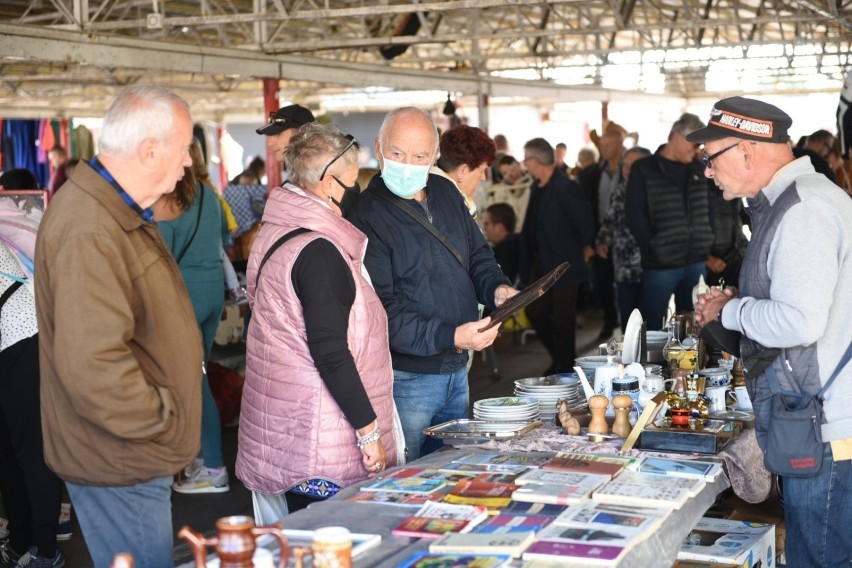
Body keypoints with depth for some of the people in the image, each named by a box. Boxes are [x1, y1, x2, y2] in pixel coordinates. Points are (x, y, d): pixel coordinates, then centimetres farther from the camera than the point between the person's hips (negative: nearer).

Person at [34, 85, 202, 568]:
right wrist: (162, 420, -20)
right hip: (120, 464, -10)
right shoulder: (89, 232, -26)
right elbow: (92, 365, -34)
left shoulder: (123, 213, 11)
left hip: (134, 455, 10)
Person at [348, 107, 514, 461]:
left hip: (457, 370, 7)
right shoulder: (366, 216, -17)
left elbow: (478, 255, 19)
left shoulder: (446, 194, 7)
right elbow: (381, 312, -23)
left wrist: (497, 288, -3)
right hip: (406, 378, -7)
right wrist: (450, 337, -31)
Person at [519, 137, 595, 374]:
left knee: (562, 318, 1)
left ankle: (565, 369, 15)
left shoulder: (564, 188, -19)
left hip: (564, 263, -9)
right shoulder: (537, 187, 8)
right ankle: (560, 359, 28)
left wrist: (586, 247, -3)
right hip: (540, 262, 9)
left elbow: (584, 220, -17)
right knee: (535, 311, 12)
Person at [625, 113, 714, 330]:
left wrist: (710, 247, 4)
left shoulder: (698, 169, 13)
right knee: (652, 327, 2)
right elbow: (635, 218, -6)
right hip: (660, 265, -4)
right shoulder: (644, 170, -1)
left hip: (697, 263, 4)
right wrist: (655, 252, -10)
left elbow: (710, 210, 15)